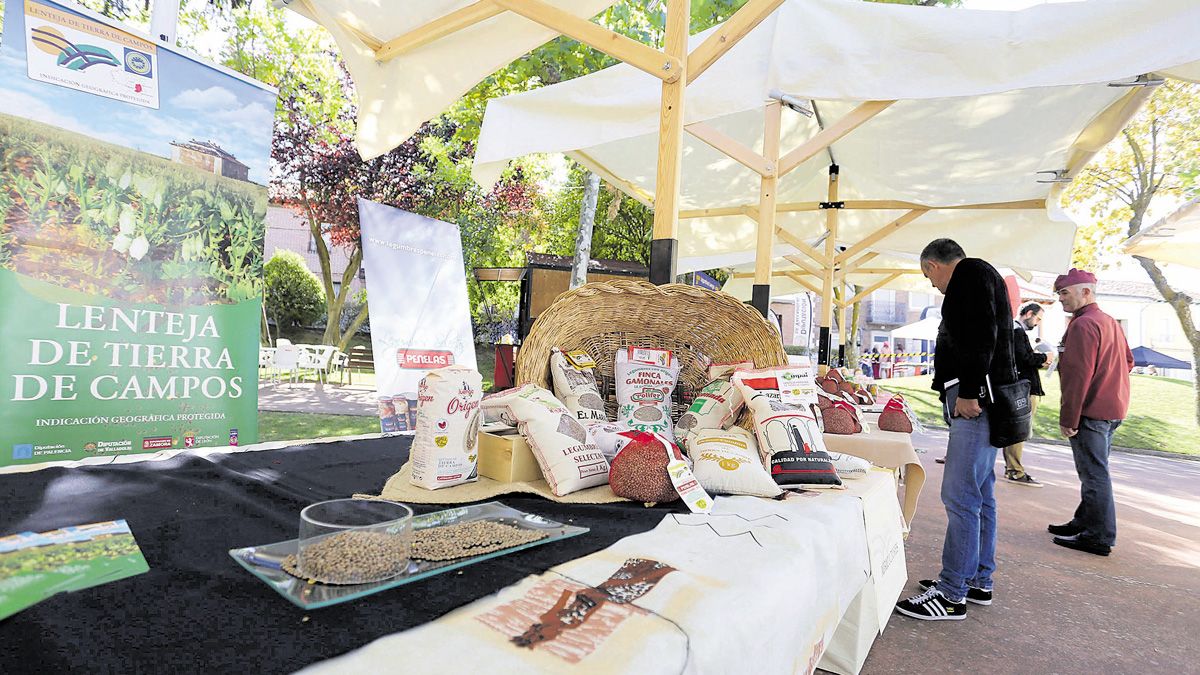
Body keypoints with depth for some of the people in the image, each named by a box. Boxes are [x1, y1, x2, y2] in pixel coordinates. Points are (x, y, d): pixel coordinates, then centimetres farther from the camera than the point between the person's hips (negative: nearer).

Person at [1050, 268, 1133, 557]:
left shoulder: (1083, 324, -16)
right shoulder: (1111, 322, 15)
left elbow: (1078, 374, -21)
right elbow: (1128, 361, 24)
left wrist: (1068, 418, -19)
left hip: (1091, 411, -10)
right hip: (1113, 410, 10)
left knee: (1094, 474, -4)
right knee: (1094, 471, 17)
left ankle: (1100, 537, 1)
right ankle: (1085, 522, 28)